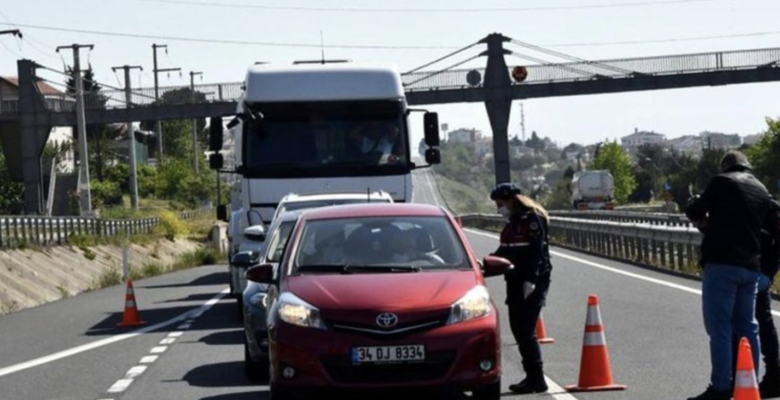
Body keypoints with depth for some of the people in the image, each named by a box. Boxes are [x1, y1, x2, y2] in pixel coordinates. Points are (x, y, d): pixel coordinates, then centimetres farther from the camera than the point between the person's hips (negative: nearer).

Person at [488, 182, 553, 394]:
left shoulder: (532, 219, -12)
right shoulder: (514, 222, 17)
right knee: (518, 330, 10)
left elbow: (537, 251, -20)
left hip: (532, 283, -10)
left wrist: (530, 280, -25)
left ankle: (537, 380, -8)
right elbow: (506, 251, 22)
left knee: (526, 331, -11)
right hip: (516, 281, 10)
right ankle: (531, 376, 18)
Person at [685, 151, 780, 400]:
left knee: (720, 327, -6)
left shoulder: (722, 182, -2)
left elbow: (694, 213, 2)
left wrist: (702, 214, 22)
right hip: (751, 267, 6)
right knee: (747, 326, 13)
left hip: (722, 263, -6)